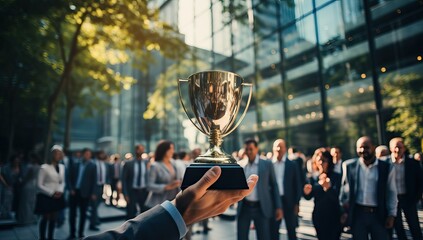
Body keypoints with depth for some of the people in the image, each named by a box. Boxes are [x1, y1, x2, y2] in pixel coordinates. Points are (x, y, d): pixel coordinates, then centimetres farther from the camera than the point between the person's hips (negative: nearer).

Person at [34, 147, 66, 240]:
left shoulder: (62, 167, 1)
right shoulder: (44, 167, -14)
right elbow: (39, 185, -12)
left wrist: (60, 191, -8)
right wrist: (52, 193, -14)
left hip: (57, 196, 5)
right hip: (45, 196, -5)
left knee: (53, 218, 13)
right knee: (45, 218, 6)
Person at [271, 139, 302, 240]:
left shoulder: (292, 165, 0)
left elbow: (297, 185, 2)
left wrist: (297, 203, -2)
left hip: (289, 201, 0)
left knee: (291, 231, 11)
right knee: (273, 231, 10)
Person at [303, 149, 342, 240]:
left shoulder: (337, 177, -8)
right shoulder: (313, 177, 0)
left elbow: (337, 197, -19)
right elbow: (309, 197, 5)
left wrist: (328, 187, -38)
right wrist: (307, 193, -18)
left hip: (333, 216, -3)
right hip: (318, 216, 3)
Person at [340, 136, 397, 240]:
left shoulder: (387, 168, -3)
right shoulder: (349, 166, -2)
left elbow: (391, 193, 4)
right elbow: (344, 189, 7)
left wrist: (391, 215, 2)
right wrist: (344, 210, 7)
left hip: (379, 214, 0)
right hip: (357, 214, 0)